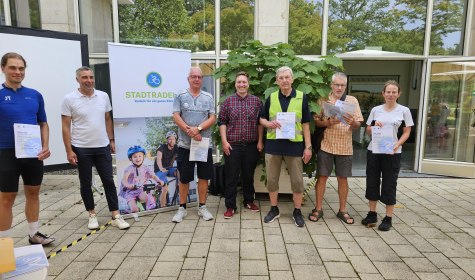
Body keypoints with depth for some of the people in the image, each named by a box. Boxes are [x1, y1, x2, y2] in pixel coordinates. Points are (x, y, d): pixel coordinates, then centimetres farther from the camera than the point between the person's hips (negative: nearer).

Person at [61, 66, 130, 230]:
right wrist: (69, 151, -10)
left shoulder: (103, 96, 3)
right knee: (86, 184, 9)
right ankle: (92, 215, 25)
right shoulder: (69, 99, -7)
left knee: (109, 181, 4)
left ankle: (116, 216, 11)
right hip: (81, 149, -2)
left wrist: (111, 140, 10)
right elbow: (66, 127, -6)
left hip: (102, 147, 3)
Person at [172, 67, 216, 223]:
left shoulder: (208, 97, 7)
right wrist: (189, 131, -17)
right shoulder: (180, 96, 4)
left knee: (203, 177, 7)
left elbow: (212, 118, -1)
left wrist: (198, 128, -17)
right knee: (184, 178, 7)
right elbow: (176, 117, -4)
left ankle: (202, 207, 21)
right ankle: (182, 208, 20)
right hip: (185, 144, -1)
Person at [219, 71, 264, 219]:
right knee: (231, 176, 4)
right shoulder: (228, 101, 3)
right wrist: (224, 141, -6)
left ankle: (249, 201, 31)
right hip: (232, 145, -1)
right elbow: (222, 122, 2)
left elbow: (260, 122, 5)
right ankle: (230, 206, 15)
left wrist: (260, 141, 0)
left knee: (249, 175, 14)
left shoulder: (256, 101, 5)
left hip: (252, 145, 1)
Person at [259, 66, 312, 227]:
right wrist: (269, 124, -12)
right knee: (272, 179, 10)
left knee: (297, 180, 7)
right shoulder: (271, 97, 5)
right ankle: (274, 209, 27)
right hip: (273, 144, 2)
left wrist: (308, 146, -5)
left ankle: (297, 212, 23)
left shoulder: (302, 97, 0)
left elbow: (305, 124, 0)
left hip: (295, 144, -1)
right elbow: (262, 119, 12)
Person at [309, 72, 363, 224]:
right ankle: (318, 209, 17)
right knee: (322, 177, 4)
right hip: (326, 146, -1)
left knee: (343, 179, 9)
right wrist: (328, 122, -19)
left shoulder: (352, 100, 5)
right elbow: (315, 121, -1)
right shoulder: (323, 100, 1)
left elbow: (358, 125, 3)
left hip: (345, 148, 1)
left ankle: (342, 210, 23)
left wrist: (352, 122, -20)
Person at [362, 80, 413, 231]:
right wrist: (374, 127, -10)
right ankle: (372, 214, 22)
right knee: (372, 182, 8)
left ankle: (388, 218, 14)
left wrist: (397, 145, -15)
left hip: (392, 153, -2)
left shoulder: (404, 111, 2)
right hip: (373, 151, 3)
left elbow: (407, 132, 1)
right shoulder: (376, 110, 7)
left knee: (389, 184, 3)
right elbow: (368, 130, 12)